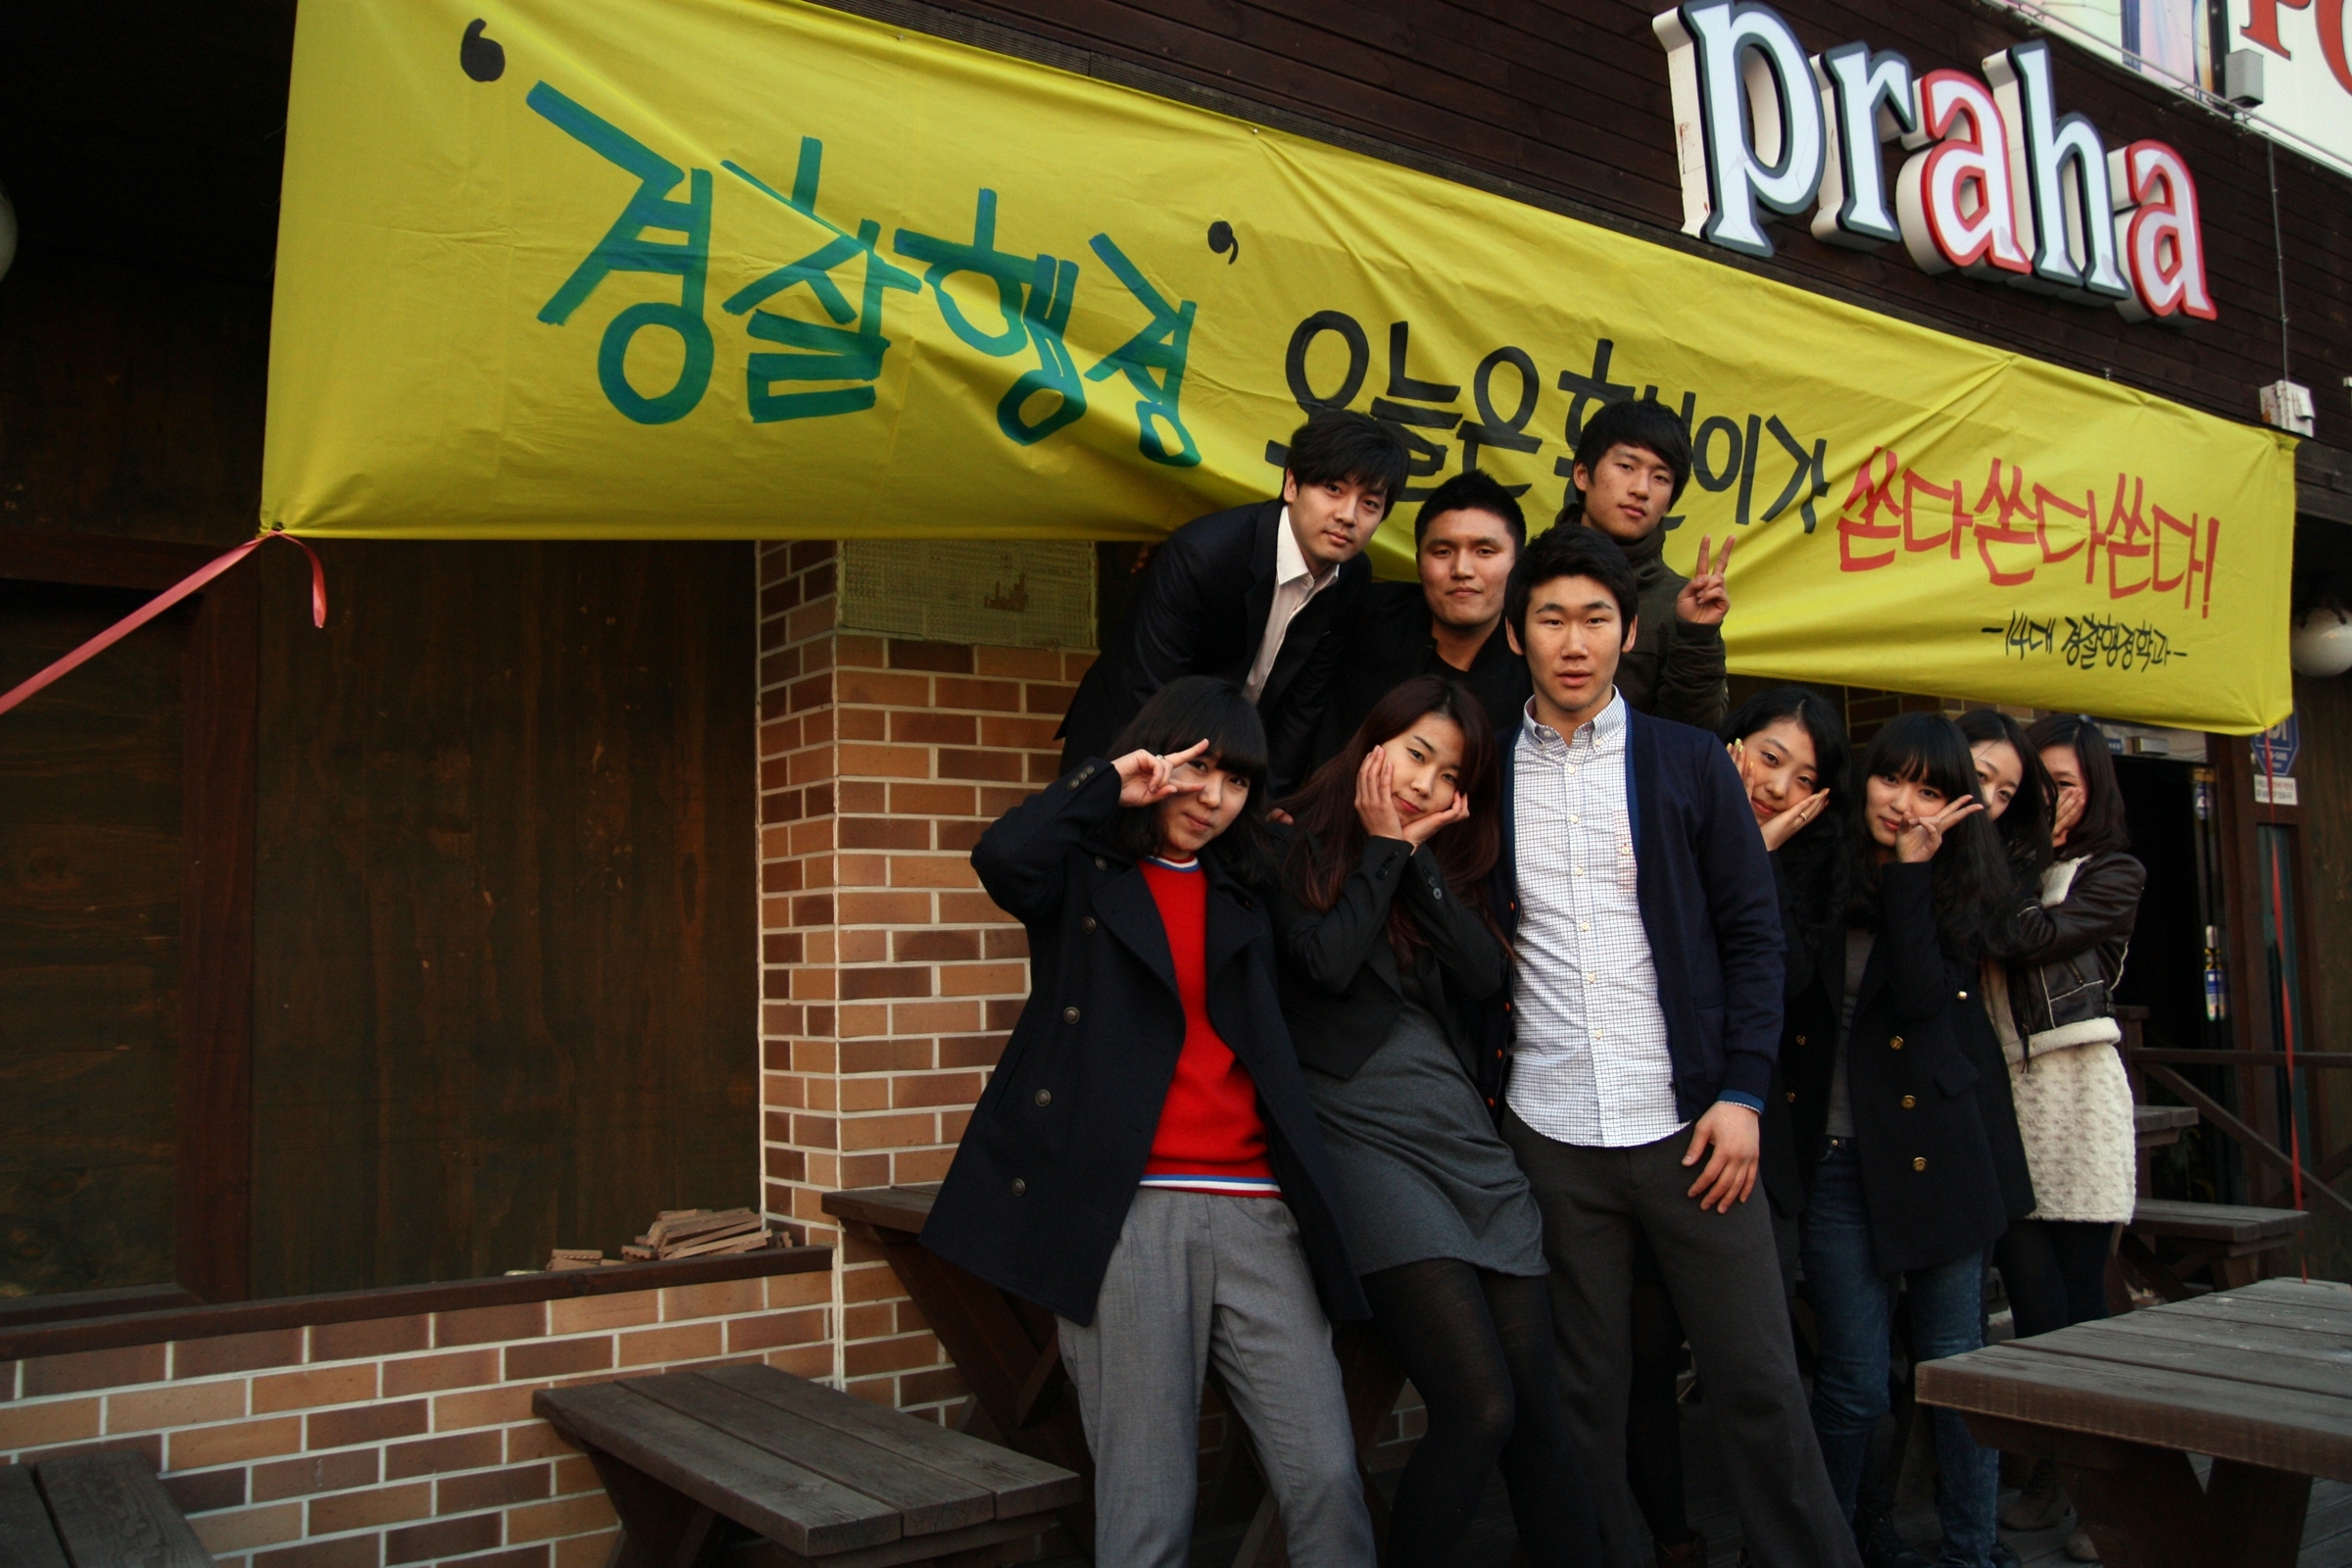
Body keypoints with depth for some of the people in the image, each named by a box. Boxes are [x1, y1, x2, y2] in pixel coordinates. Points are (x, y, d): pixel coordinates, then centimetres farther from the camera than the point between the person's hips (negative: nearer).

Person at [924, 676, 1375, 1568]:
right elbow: (1003, 858, -13)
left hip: (1254, 1210, 4)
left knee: (1326, 1478, -1)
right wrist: (1111, 785, -4)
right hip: (1128, 1213, -4)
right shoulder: (1087, 874, 7)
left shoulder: (1245, 893, 22)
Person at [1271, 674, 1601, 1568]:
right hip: (1369, 1140, -5)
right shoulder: (1298, 846, 4)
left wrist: (1419, 853, 0)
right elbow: (1328, 962, -12)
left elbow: (1486, 976, 3)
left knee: (1539, 1417, 2)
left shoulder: (1445, 864, 19)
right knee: (1480, 1408, -16)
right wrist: (1382, 846, -1)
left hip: (1470, 1144, 6)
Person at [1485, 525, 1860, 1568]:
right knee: (1583, 1396, 8)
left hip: (1686, 1125, -1)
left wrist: (1742, 1094, -5)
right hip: (1549, 1135, 1)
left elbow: (1752, 933, 3)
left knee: (1758, 1383, 2)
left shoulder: (1692, 764, 4)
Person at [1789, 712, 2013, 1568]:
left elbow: (1923, 998, -14)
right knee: (1854, 1383, 3)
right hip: (1837, 1153, 0)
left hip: (1933, 1150, 1)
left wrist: (1910, 870, -12)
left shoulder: (1961, 887, 4)